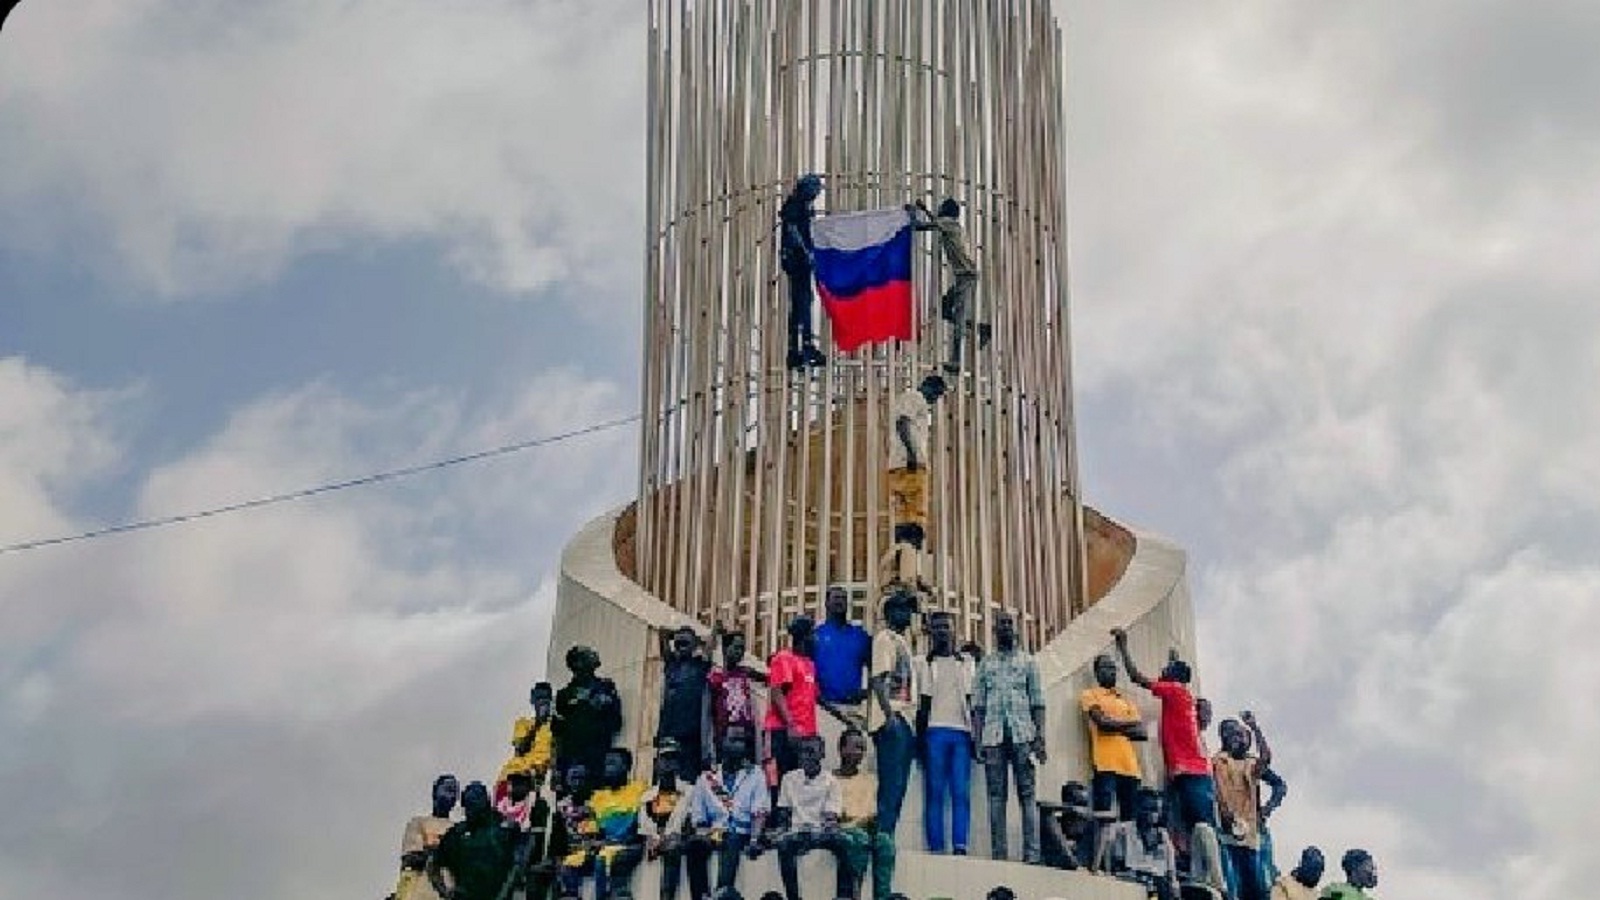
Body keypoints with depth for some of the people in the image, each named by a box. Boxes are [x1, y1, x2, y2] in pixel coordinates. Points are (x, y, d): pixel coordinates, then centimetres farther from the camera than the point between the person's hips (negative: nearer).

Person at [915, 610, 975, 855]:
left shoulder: (965, 663, 17)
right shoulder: (924, 664, 11)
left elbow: (971, 702, 14)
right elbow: (923, 703, 8)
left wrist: (976, 735, 5)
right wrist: (920, 736, 0)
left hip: (962, 733, 2)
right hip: (935, 731, -2)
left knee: (962, 793, -6)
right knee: (935, 792, -5)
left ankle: (960, 846, -10)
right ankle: (936, 847, -8)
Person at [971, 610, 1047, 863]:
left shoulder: (1027, 660, 14)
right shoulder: (985, 663, 15)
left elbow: (1037, 702, 8)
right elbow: (978, 705, 10)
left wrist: (1040, 737, -3)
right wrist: (977, 739, -1)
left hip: (1022, 733, -1)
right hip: (993, 734, 1)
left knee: (1027, 793, -5)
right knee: (996, 794, -2)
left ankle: (1031, 853, -9)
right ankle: (998, 853, -4)